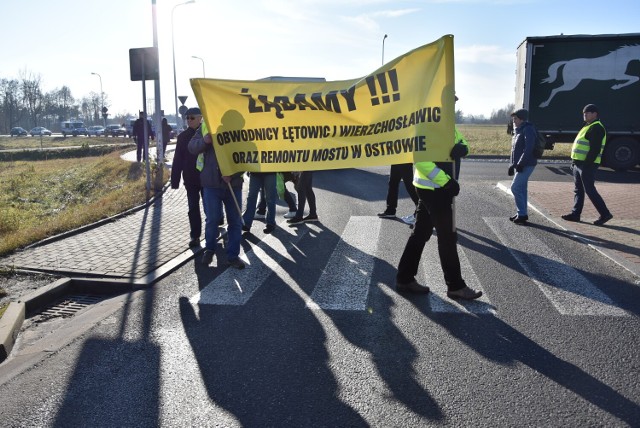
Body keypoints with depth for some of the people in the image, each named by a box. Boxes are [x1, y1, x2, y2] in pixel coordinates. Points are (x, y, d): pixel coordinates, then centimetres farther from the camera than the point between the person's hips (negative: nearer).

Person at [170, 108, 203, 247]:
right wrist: (175, 180, -4)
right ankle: (195, 236, 12)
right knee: (193, 208, 5)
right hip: (191, 178, 2)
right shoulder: (183, 136, 2)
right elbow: (178, 160, 1)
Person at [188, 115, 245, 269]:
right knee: (212, 219, 4)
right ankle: (209, 249, 28)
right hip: (211, 181, 0)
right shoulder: (205, 126, 3)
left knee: (235, 220, 5)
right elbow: (192, 147, 1)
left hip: (233, 182, 0)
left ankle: (233, 255, 18)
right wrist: (204, 141, -20)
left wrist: (233, 173, -13)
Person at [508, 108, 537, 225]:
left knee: (515, 187, -11)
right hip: (519, 165, 9)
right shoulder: (518, 131, 17)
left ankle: (522, 214, -5)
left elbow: (529, 148, -22)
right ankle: (522, 213, 18)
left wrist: (520, 163, -24)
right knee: (521, 189, 11)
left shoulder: (528, 129, -13)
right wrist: (512, 165, 18)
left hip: (526, 165, -9)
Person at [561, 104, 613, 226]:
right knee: (578, 190, 12)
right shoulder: (587, 126, 19)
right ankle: (575, 213, 18)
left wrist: (587, 164, -24)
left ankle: (605, 214, 0)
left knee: (590, 190, -7)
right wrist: (574, 161, 20)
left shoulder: (596, 128, -13)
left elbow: (595, 149, -21)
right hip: (579, 164, 10)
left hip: (587, 165, -10)